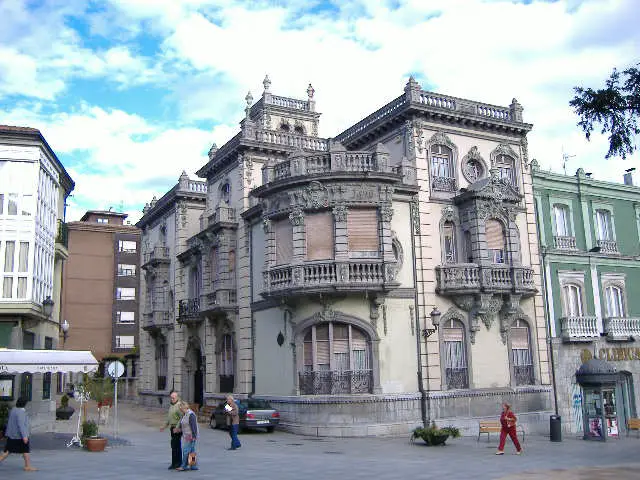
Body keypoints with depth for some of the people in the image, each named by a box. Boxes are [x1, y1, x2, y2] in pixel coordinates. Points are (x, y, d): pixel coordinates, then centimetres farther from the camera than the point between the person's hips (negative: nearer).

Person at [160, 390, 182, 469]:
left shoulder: (179, 405, -15)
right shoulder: (171, 405, 15)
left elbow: (182, 419, -20)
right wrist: (164, 426, 22)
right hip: (172, 428, 9)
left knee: (175, 446, -8)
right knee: (177, 446, 13)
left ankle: (175, 463, -3)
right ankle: (179, 462, 19)